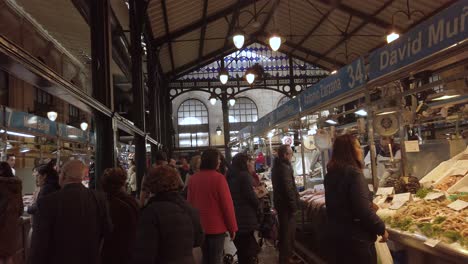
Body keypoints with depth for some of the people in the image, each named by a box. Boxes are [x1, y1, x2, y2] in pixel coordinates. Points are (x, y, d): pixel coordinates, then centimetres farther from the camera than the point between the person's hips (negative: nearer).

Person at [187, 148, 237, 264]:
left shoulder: (193, 178, 0)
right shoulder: (219, 178, -16)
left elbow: (190, 202, 8)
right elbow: (227, 204, -15)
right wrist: (232, 227, -5)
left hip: (199, 226, 5)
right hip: (216, 226, -5)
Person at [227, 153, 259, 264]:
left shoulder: (229, 176, 8)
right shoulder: (244, 175, -14)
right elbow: (251, 196, -15)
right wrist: (257, 206, 3)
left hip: (233, 217, 7)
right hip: (245, 218, -7)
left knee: (241, 248, 18)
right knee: (249, 248, 3)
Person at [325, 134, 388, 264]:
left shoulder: (330, 174, 6)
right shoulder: (353, 173, -19)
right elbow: (363, 209, -24)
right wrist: (381, 229, -11)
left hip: (335, 232, 8)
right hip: (356, 236, -8)